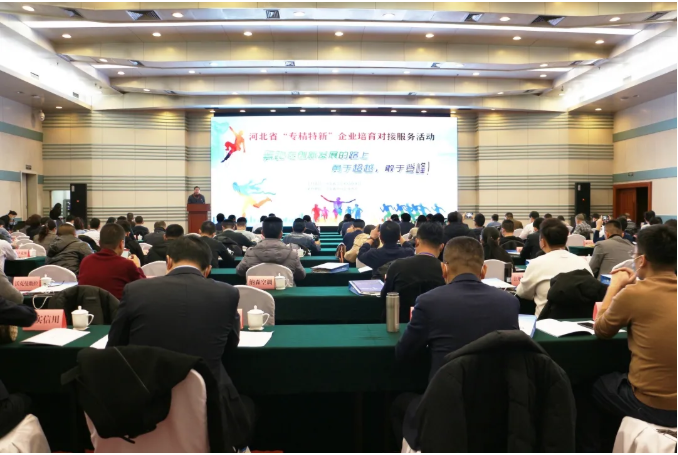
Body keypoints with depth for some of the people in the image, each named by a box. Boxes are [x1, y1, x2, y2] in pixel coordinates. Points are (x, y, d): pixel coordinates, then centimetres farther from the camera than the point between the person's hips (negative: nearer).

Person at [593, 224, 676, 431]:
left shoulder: (633, 293, -19)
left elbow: (601, 330, -1)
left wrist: (616, 286, 7)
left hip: (652, 407, -5)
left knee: (598, 385, 24)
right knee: (618, 378, 30)